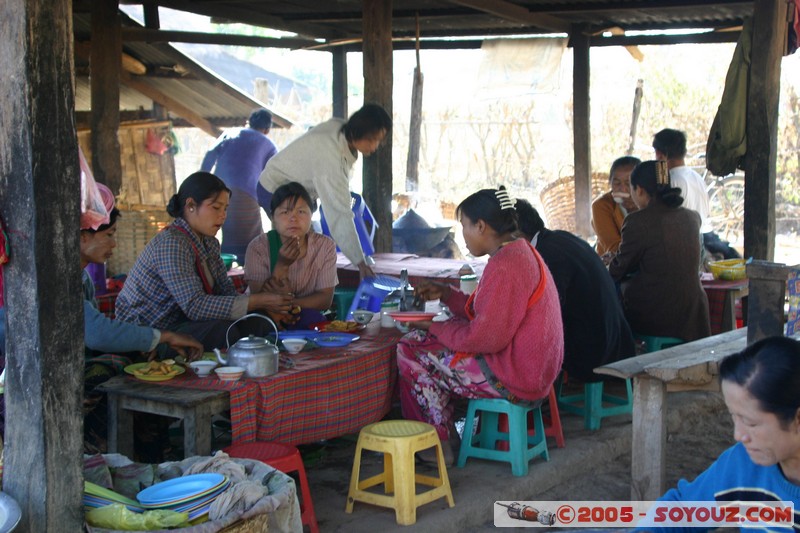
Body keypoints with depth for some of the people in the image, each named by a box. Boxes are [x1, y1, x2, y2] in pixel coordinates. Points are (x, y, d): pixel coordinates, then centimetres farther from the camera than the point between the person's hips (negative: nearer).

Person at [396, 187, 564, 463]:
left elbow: (485, 338, -23)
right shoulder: (522, 252, 11)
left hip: (514, 377, -11)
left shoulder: (504, 266, -22)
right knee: (422, 340, 18)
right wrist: (445, 293, 14)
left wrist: (434, 328, -9)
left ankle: (439, 445, 10)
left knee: (411, 351, -2)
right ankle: (445, 431, 21)